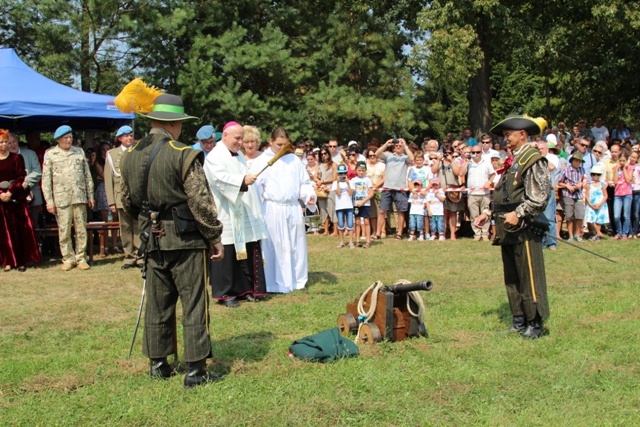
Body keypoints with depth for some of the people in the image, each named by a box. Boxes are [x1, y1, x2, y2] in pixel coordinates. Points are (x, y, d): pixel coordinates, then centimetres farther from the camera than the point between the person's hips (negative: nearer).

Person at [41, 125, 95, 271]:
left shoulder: (79, 152, 11)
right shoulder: (50, 154, 4)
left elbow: (87, 175, 13)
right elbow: (46, 179, 2)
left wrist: (90, 196, 9)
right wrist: (49, 201, -3)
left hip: (80, 197, 2)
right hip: (61, 198, -2)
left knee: (81, 230, 3)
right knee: (64, 231, 0)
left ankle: (81, 258, 12)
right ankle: (68, 259, 11)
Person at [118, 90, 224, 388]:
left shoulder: (130, 156, 4)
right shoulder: (183, 156, -16)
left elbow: (128, 201, 15)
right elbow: (200, 201, -15)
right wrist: (214, 236, -5)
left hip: (152, 239, 6)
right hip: (186, 240, -6)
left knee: (157, 302, 16)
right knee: (193, 304, 2)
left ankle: (157, 363, 25)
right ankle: (195, 370, 5)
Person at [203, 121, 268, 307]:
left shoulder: (239, 156, 18)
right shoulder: (215, 157, -9)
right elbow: (221, 179, -27)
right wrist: (243, 180, -39)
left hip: (245, 214, 8)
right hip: (226, 216, -8)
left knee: (247, 252, 9)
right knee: (226, 255, -4)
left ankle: (245, 288, 18)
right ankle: (224, 293, 3)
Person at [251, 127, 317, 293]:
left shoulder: (294, 160, 10)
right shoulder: (262, 161, -2)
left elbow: (304, 182, 14)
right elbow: (256, 187, -6)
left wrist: (309, 195, -5)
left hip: (294, 208, 4)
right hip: (273, 209, -4)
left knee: (297, 245, 10)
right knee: (276, 246, 1)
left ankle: (298, 280, 22)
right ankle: (278, 283, 8)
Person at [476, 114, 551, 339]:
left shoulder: (533, 160, -11)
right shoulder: (512, 160, 16)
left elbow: (540, 196, -18)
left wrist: (518, 214, -23)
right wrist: (489, 213, 14)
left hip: (524, 229, -9)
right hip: (508, 229, 9)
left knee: (529, 277, -2)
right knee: (512, 277, 14)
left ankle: (535, 323, 6)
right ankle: (519, 319, 23)